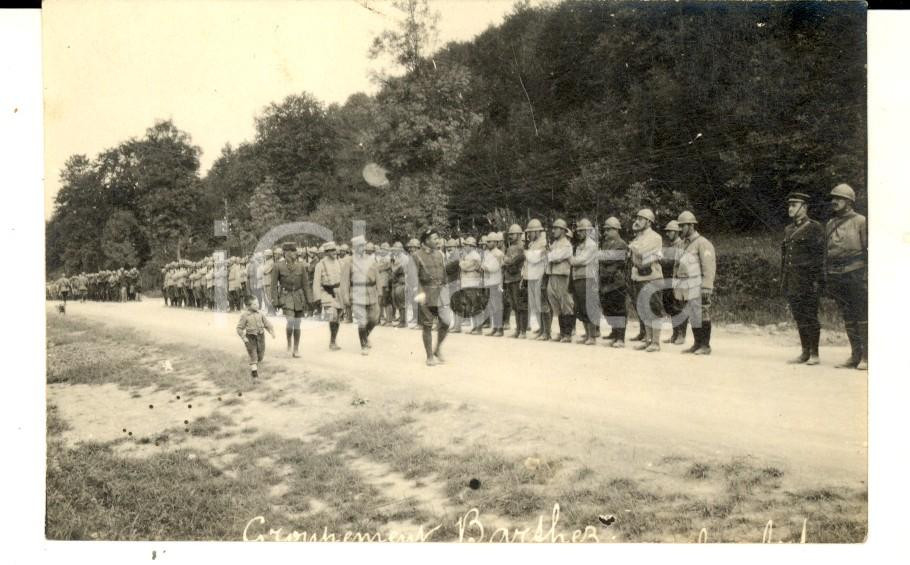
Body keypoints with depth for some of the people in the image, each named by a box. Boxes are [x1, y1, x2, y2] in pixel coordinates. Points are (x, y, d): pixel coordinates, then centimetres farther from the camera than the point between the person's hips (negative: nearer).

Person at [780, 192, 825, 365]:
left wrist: (817, 280, -15)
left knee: (810, 318, -2)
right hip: (792, 283, 6)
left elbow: (820, 255, -9)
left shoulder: (815, 228, -4)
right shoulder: (788, 229, 16)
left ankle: (814, 354, 5)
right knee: (799, 318, 9)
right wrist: (783, 281, 14)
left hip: (808, 281, -6)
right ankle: (805, 353, 16)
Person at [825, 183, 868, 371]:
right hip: (836, 277, 6)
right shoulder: (830, 224, 14)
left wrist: (868, 276, -14)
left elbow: (869, 249, -6)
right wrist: (827, 279, 12)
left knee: (863, 317, -3)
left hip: (856, 275, -5)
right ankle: (855, 357, 12)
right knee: (848, 319, 7)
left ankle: (867, 357, 2)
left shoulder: (860, 221, -2)